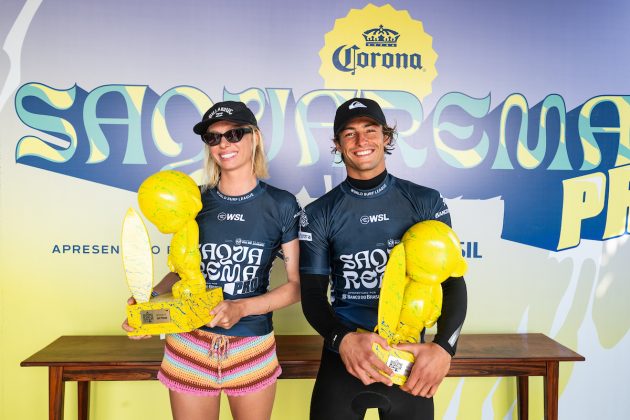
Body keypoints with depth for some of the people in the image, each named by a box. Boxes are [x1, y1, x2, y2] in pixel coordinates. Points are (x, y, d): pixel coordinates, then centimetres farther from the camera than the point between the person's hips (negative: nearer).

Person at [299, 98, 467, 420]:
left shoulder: (426, 202, -1)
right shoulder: (319, 214, -1)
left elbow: (452, 281, -1)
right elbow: (312, 293, -2)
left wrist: (443, 347, -17)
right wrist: (342, 339, -21)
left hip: (410, 358, 1)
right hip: (343, 358, 0)